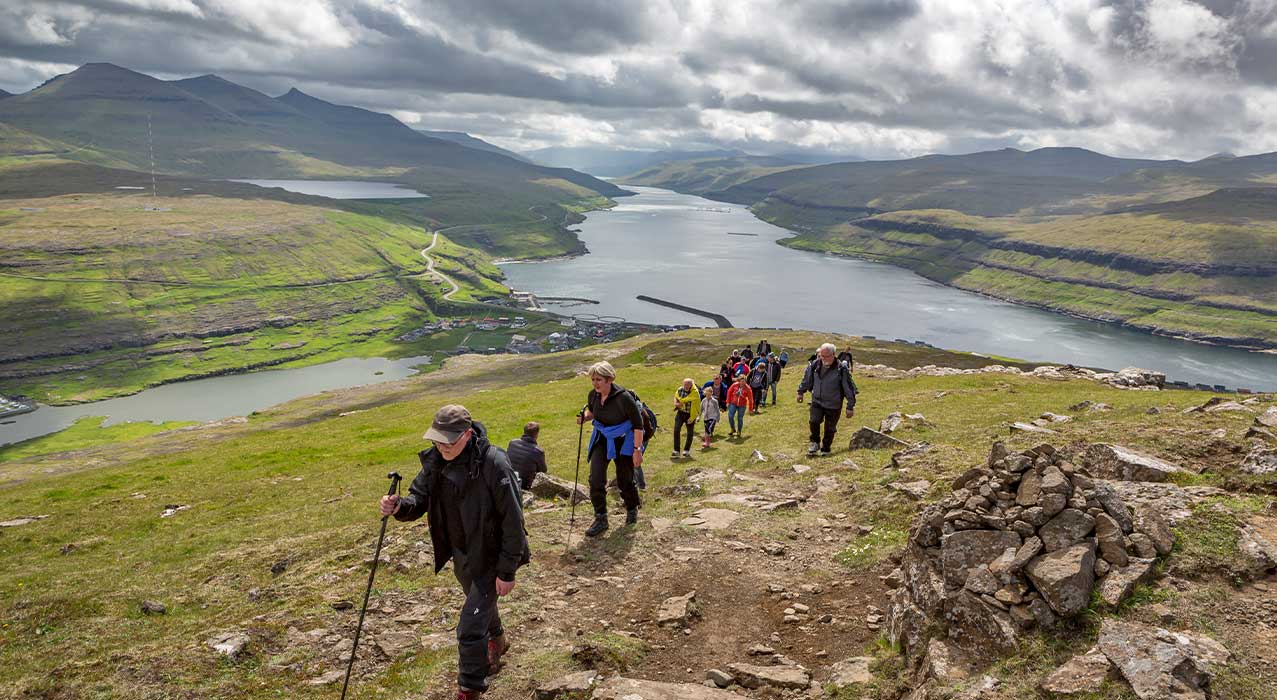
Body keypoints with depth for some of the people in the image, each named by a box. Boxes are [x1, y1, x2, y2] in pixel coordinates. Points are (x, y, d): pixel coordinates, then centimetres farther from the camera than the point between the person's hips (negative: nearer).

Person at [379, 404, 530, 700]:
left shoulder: (492, 464, -29)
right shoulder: (435, 460, -9)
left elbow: (512, 521, -24)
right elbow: (420, 498, -3)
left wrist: (507, 571, -20)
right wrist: (399, 507, -27)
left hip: (489, 557, -7)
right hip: (460, 554, 7)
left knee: (470, 629, -8)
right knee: (481, 602, 30)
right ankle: (497, 640, 60)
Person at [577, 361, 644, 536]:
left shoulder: (623, 397, -26)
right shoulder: (593, 395, -8)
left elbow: (638, 424, -19)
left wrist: (637, 450, -21)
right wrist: (584, 417, -8)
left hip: (623, 442, -4)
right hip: (601, 440, 4)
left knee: (624, 481, 8)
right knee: (596, 479, -9)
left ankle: (632, 510, 37)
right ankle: (600, 519, 4)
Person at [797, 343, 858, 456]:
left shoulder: (841, 369, -15)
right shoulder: (815, 365, -4)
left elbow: (849, 388, -10)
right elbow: (807, 379, 14)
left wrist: (850, 407, -9)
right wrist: (801, 392, 22)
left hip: (833, 405, -2)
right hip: (817, 401, 2)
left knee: (830, 428, 5)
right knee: (813, 421, -16)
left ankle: (825, 449, 24)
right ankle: (815, 442, 7)